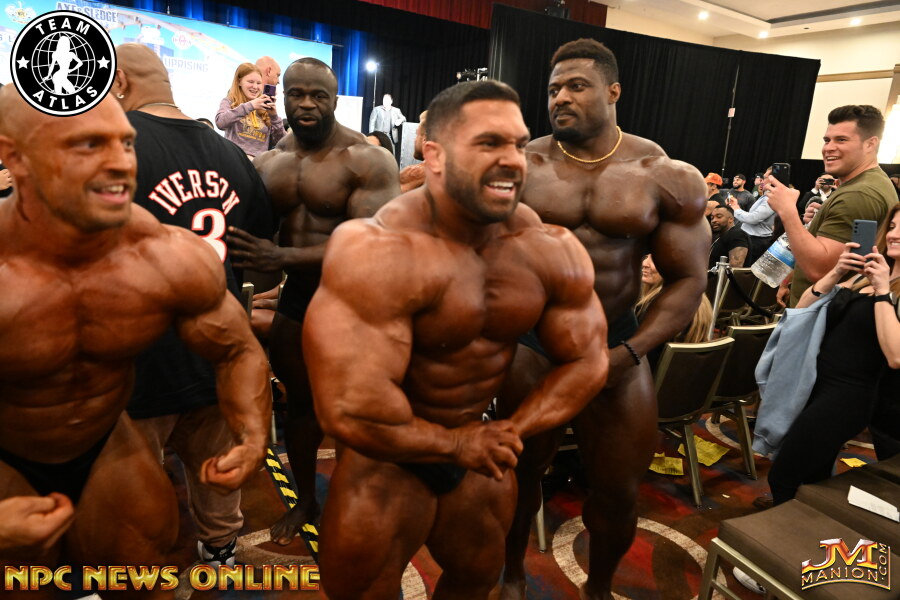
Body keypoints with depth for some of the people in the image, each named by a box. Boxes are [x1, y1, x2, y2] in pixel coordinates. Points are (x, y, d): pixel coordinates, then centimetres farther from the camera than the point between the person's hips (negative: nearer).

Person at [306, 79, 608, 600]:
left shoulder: (554, 250, -12)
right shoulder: (380, 254, -31)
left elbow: (586, 361, -3)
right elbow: (351, 409, -34)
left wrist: (512, 432, -13)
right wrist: (452, 445, -19)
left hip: (482, 442, 6)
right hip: (390, 450, -5)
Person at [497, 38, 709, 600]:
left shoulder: (668, 178, -4)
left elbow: (689, 279, -4)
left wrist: (629, 352, -14)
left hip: (617, 340, 1)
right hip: (530, 338, 0)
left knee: (620, 490, 11)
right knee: (522, 471, 15)